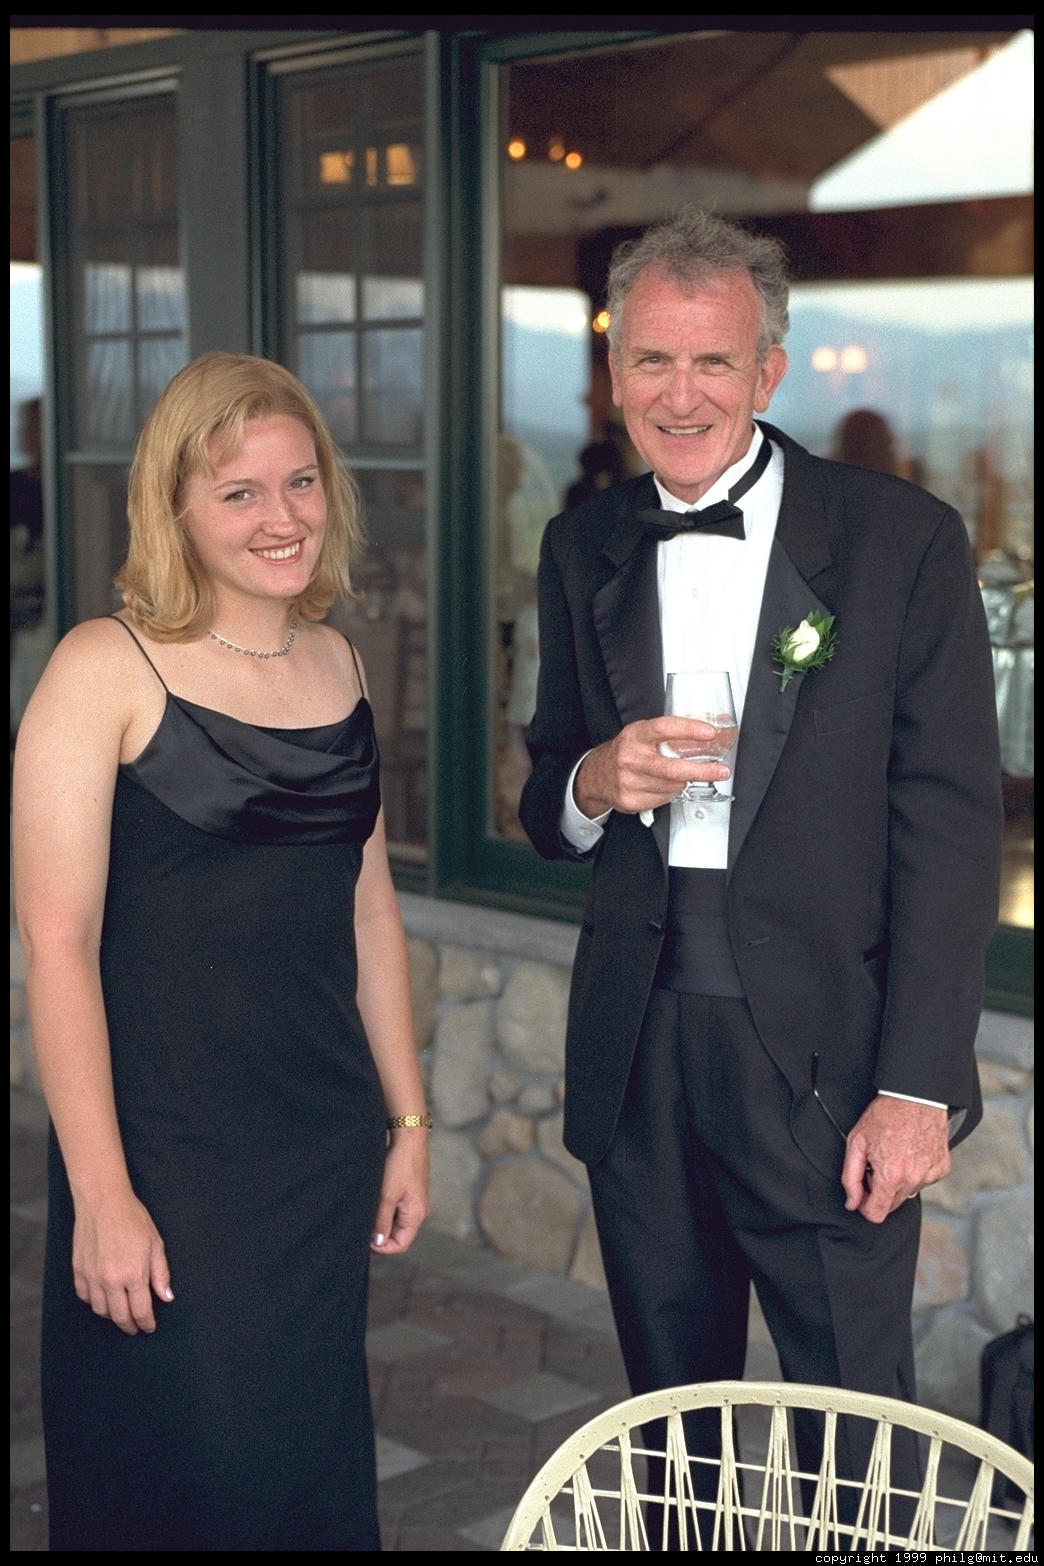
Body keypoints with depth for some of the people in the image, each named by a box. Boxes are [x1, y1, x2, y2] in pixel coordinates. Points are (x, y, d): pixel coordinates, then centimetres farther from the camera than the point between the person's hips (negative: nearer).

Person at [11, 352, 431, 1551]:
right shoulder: (105, 671, -11)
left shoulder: (337, 664, 8)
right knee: (175, 1476, 6)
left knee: (315, 1459, 15)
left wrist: (408, 1119, 13)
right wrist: (101, 1197, -17)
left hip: (325, 1145, 6)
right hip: (167, 1156, -5)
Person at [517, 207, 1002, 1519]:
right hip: (637, 1053, 4)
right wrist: (590, 786, -10)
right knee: (668, 1426, 16)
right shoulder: (584, 549, 9)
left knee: (859, 1446, 3)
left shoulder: (902, 540, -5)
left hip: (823, 1052, -4)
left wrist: (918, 1087, -13)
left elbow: (949, 829, -7)